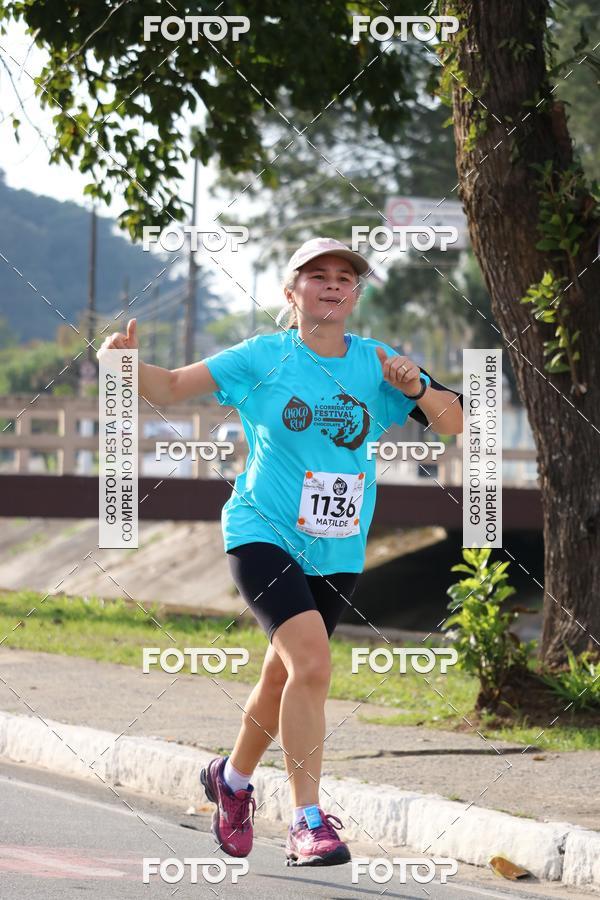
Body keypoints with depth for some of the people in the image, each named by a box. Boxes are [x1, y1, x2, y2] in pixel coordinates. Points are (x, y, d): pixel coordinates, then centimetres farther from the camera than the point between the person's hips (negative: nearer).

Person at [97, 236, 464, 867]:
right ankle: (308, 823, -19)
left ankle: (233, 778, 45)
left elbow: (455, 424, 4)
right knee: (312, 663, -24)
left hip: (337, 551, 4)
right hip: (264, 533, -4)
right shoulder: (261, 358, -3)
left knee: (283, 677, 16)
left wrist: (417, 389, -16)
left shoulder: (376, 363, 4)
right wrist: (128, 366, -21)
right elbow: (172, 388, -1)